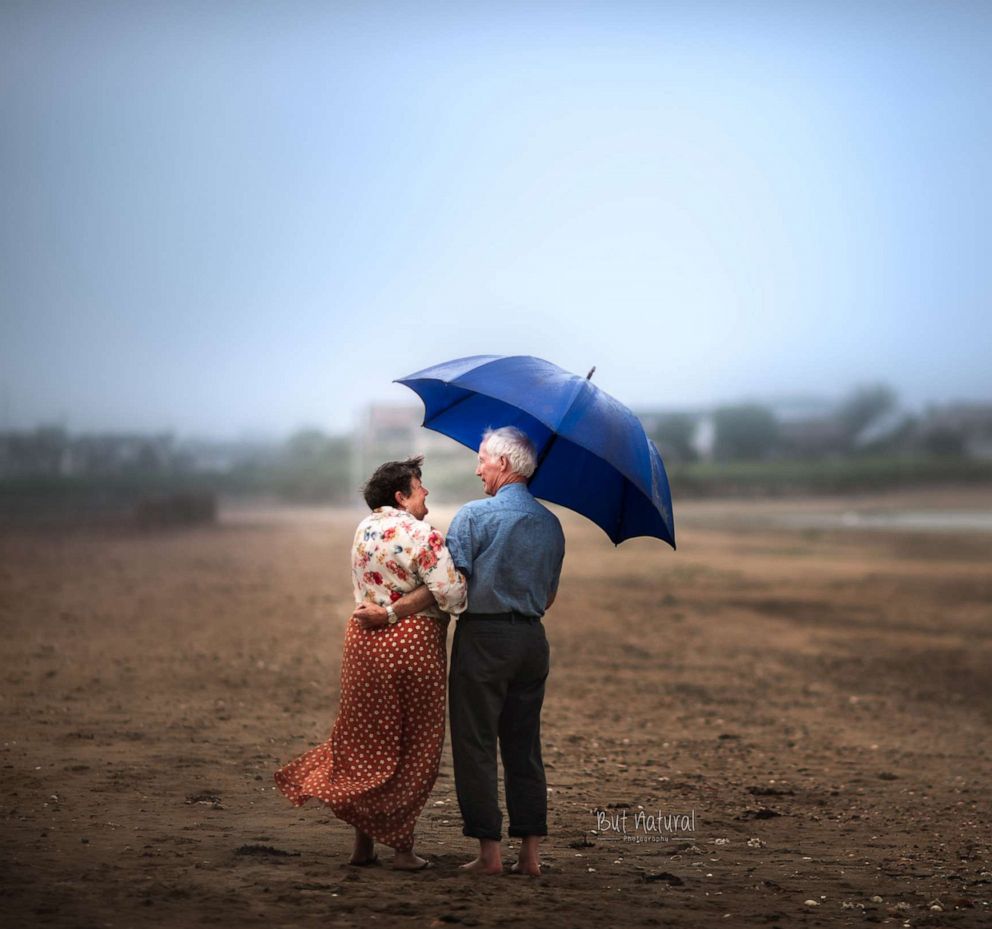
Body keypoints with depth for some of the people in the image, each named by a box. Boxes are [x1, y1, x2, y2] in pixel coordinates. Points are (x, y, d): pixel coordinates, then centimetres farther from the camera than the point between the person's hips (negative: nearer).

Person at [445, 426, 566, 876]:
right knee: (524, 747, 10)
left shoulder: (474, 515, -9)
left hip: (483, 636, -6)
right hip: (532, 639, 6)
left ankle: (489, 851, 1)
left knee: (476, 746, 1)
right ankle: (530, 852, 9)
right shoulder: (550, 523, 10)